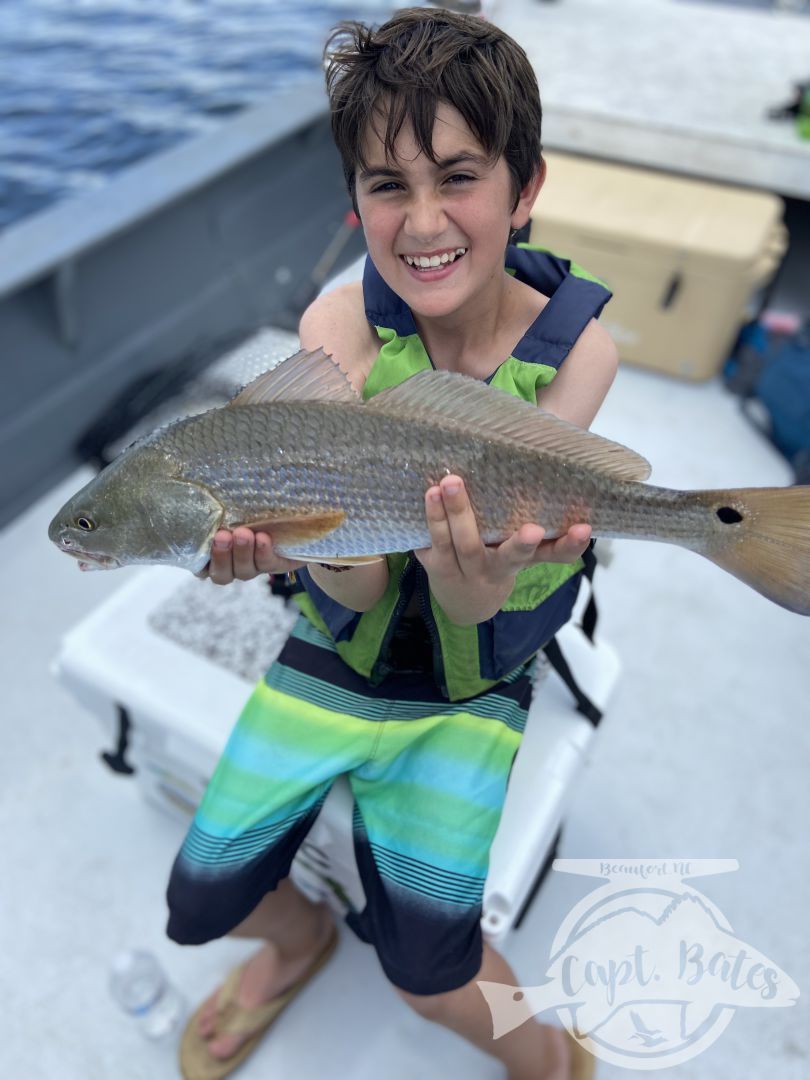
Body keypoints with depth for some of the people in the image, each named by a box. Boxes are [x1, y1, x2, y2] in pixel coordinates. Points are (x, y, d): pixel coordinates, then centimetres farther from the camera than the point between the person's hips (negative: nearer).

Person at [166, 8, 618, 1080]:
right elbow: (360, 582, -21)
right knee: (201, 898, 6)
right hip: (340, 642, 2)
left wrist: (473, 574, -46)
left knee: (426, 964, -6)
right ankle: (300, 936, 44)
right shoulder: (341, 325, -15)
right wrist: (290, 541, -43)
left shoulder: (573, 346, -16)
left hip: (469, 678, -1)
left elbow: (471, 607, -23)